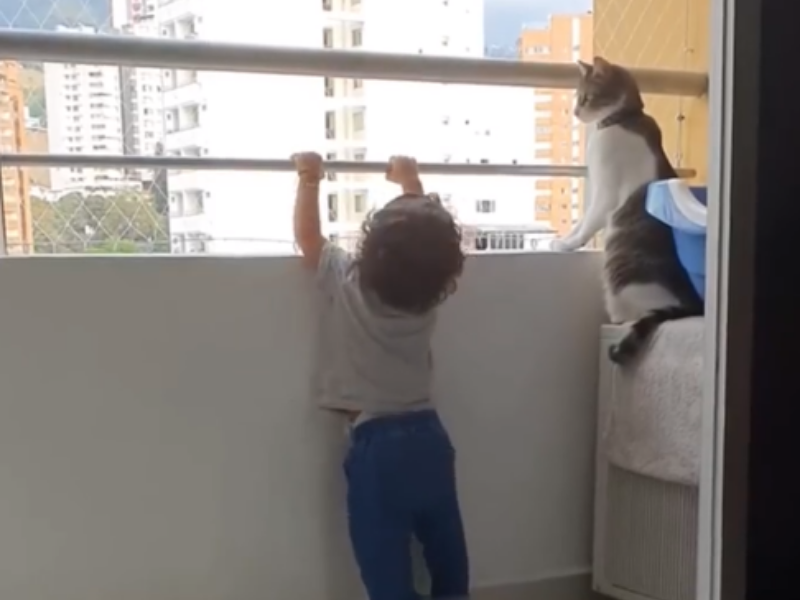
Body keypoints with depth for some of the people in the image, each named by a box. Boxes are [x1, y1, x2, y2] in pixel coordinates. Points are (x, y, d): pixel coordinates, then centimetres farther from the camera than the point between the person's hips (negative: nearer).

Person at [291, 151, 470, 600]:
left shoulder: (346, 285, -12)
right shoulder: (430, 293, -1)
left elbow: (308, 237, 4)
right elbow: (425, 234, 17)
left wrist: (310, 180, 13)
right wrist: (411, 183, 28)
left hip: (377, 448, -5)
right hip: (429, 437, 5)